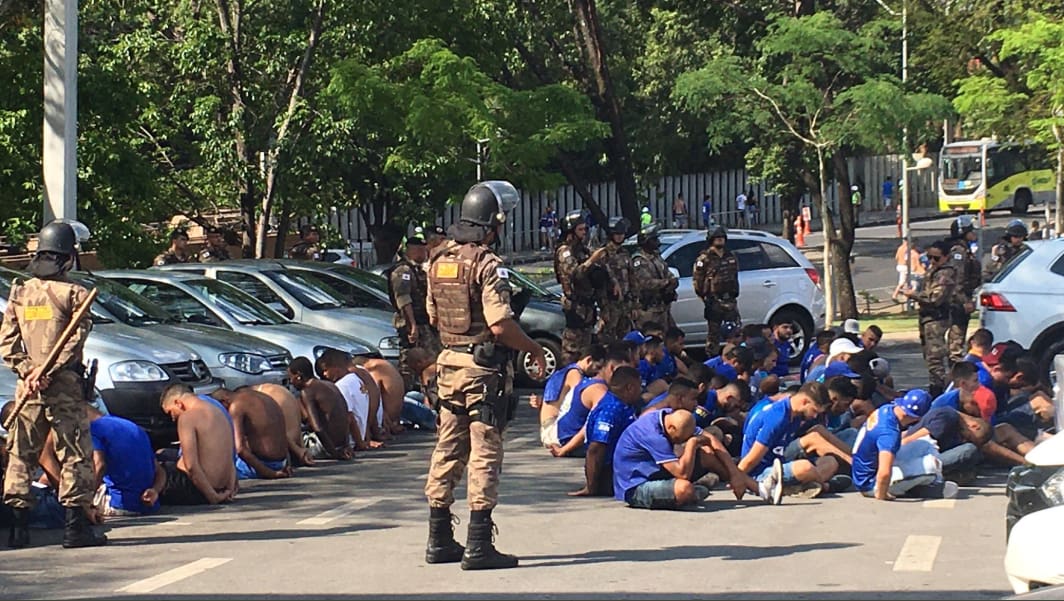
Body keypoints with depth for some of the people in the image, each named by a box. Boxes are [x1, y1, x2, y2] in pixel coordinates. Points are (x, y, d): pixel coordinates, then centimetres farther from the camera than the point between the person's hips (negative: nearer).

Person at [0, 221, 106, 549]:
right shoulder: (73, 293, -6)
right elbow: (75, 340, -13)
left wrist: (27, 370, -4)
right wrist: (49, 371, -12)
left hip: (28, 387, 4)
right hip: (64, 387, -4)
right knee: (75, 454, 0)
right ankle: (76, 526, -4)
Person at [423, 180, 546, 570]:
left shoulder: (440, 262, 9)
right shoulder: (488, 265, -16)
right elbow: (500, 324, -21)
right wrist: (534, 350, -8)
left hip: (448, 364, 8)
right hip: (484, 368, -8)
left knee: (448, 451, 14)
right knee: (485, 453, -4)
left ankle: (440, 541, 19)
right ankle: (479, 547, -5)